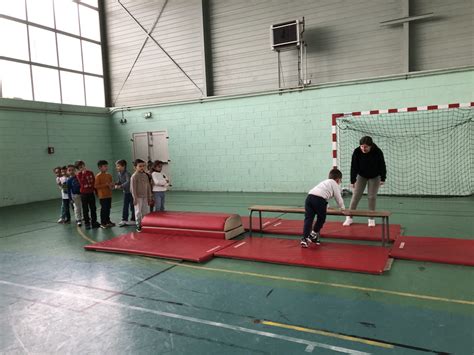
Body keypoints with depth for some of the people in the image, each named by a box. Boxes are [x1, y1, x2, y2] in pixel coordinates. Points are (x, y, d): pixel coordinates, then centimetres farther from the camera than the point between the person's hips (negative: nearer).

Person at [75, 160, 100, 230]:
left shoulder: (90, 173, 4)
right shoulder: (79, 175, -5)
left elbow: (94, 182, 7)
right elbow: (82, 182, -20)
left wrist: (94, 189, -2)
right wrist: (83, 173, -20)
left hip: (91, 193, 3)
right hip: (84, 194, -3)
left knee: (93, 208, 10)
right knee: (85, 210, 3)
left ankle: (94, 222, 21)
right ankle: (87, 223, 12)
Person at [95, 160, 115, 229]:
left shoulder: (109, 175, 9)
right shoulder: (98, 176, -11)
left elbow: (111, 183, 20)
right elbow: (96, 186, -16)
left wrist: (111, 185, -4)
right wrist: (105, 185, -20)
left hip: (109, 195, 6)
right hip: (102, 196, -6)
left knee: (108, 208, 12)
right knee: (103, 209, -2)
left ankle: (108, 221, 24)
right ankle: (103, 223, 6)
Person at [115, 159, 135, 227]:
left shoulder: (127, 173, -23)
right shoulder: (119, 173, 2)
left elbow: (128, 182, -37)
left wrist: (120, 186, -41)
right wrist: (116, 184, -5)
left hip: (131, 191, -7)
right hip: (125, 192, 7)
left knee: (132, 206, 4)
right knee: (125, 206, 8)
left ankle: (133, 220, 15)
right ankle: (124, 220, 13)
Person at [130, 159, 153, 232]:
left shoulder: (145, 175, 8)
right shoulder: (134, 176, -10)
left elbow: (148, 187, 12)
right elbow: (133, 188, -11)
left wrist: (149, 197, 12)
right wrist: (135, 198, -14)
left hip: (145, 197, 6)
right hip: (138, 197, -6)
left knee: (146, 212, 10)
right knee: (138, 212, 1)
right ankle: (139, 226, 12)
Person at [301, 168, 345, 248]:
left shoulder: (325, 182, 40)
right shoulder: (334, 184, 20)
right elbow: (338, 197, 21)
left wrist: (325, 206, 64)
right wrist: (342, 207, 38)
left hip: (309, 196, 6)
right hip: (319, 199, -6)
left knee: (308, 218, 0)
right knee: (321, 218, 15)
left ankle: (305, 238, -9)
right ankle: (314, 234, 20)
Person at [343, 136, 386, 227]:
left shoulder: (377, 152, -26)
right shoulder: (357, 152, -24)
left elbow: (382, 165, -13)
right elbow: (353, 167, -18)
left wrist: (382, 179, -10)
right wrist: (352, 180, -17)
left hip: (374, 177, -1)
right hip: (361, 176, 1)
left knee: (372, 197, 0)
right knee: (355, 196, -2)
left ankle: (371, 219, 14)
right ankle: (349, 217, 6)